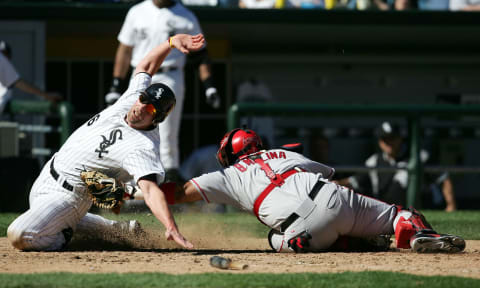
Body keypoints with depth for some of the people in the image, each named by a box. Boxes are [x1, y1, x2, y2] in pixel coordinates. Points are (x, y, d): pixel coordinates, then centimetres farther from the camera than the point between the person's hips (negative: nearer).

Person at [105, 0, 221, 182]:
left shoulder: (186, 17, 5)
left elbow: (200, 52, 6)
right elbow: (125, 50, 13)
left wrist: (209, 87, -4)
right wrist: (115, 87, 8)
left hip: (171, 79, -2)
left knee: (167, 136, -8)